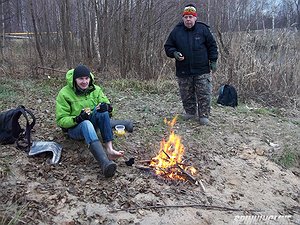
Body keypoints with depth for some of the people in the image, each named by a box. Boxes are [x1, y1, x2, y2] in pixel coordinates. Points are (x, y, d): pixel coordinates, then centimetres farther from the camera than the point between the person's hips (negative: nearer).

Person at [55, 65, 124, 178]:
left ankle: (109, 149, -35)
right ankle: (105, 163, -60)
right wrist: (78, 119, -30)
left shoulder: (95, 90, 0)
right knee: (86, 124, -40)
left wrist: (107, 106, -24)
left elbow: (107, 105, 1)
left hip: (92, 124, 4)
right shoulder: (64, 94, -11)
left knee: (102, 110, -27)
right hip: (74, 128, -4)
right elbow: (61, 121, -12)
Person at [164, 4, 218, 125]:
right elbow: (168, 47, 9)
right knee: (186, 95, 11)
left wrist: (213, 61, 1)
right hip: (183, 71, 2)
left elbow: (212, 46, 7)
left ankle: (204, 115, 11)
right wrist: (174, 53, -11)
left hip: (202, 70, -1)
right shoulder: (176, 31, 3)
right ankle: (190, 112, 29)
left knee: (204, 94, 0)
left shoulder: (203, 29, 2)